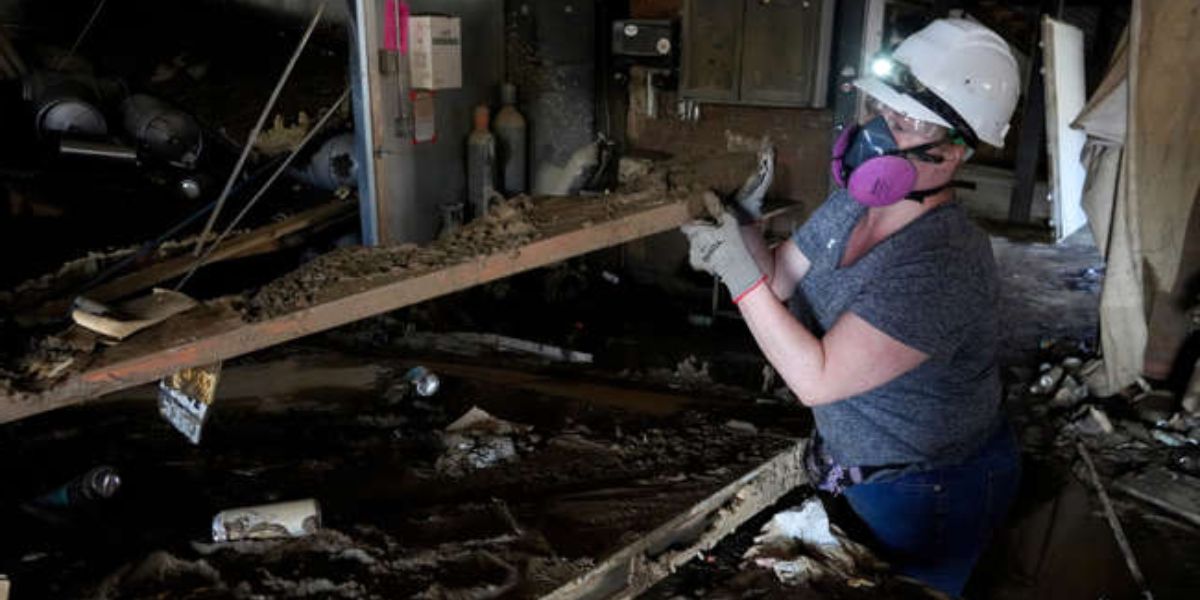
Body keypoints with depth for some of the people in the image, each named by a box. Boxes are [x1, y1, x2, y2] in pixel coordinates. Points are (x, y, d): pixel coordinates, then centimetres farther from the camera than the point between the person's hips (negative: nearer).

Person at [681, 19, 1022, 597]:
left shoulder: (942, 265, -34)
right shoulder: (850, 205, -8)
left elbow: (816, 379, -32)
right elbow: (780, 280, 4)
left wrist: (740, 273, -33)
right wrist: (745, 229, -16)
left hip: (929, 499, -8)